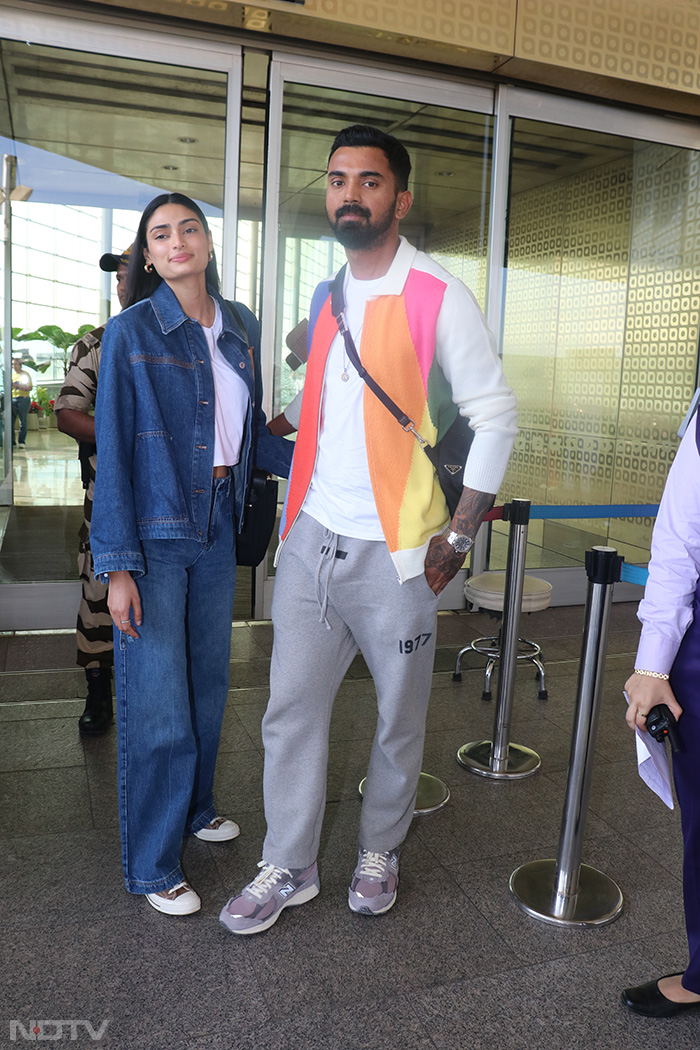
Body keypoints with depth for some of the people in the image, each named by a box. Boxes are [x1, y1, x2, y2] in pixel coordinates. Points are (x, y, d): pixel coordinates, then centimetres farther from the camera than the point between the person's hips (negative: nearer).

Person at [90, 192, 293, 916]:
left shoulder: (241, 328, 7)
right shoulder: (131, 333, -9)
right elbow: (113, 451, -11)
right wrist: (118, 565, -15)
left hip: (217, 529, 6)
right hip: (153, 537, -5)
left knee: (207, 681, 17)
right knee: (158, 706, 1)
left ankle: (192, 807, 41)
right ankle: (152, 866, 20)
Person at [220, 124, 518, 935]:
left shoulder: (438, 299, -8)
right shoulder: (326, 300, 12)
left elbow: (496, 416, -8)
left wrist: (458, 536, -11)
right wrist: (297, 508, 13)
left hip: (394, 553, -5)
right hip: (311, 542, 5)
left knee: (399, 719, 11)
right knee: (291, 710, 9)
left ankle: (379, 853, 35)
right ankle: (288, 868, 27)